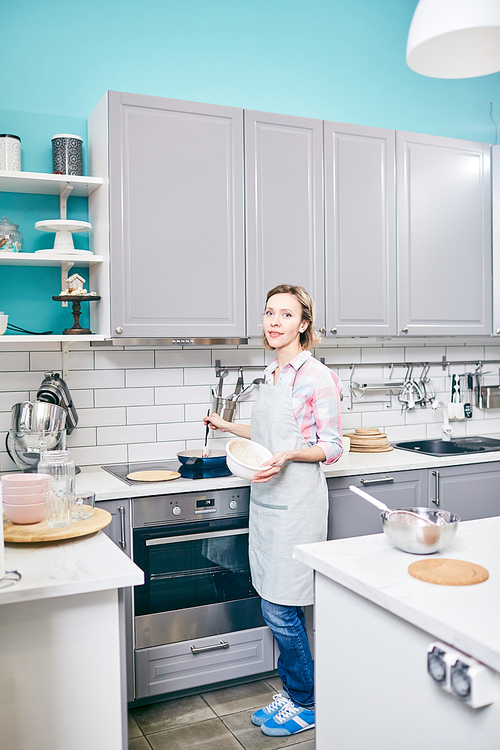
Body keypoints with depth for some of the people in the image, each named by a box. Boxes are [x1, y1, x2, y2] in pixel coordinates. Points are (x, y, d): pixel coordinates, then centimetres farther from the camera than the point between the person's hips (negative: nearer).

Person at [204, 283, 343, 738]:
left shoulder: (317, 377, -12)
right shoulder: (273, 374, 12)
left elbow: (331, 448, -11)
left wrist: (287, 456, -26)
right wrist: (230, 427, 27)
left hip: (297, 501, -8)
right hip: (267, 498, 8)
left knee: (280, 609, -1)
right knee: (279, 607, 14)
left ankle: (305, 705, 20)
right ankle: (290, 694, 30)